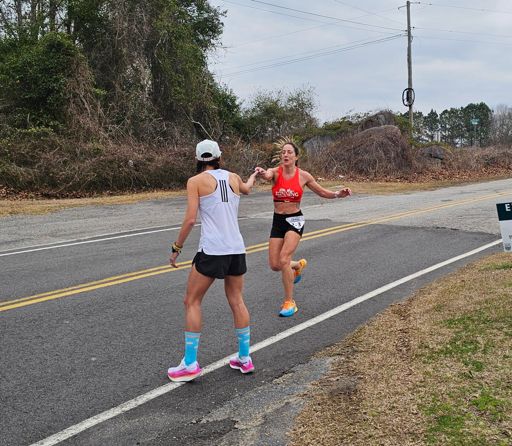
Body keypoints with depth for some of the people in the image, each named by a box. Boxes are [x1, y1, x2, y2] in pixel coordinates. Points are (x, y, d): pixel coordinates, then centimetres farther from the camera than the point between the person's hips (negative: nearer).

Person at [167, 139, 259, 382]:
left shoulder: (196, 181, -3)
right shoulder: (234, 177, 11)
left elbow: (190, 219, -11)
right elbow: (246, 188, 36)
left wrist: (176, 247, 0)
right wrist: (254, 175, 58)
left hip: (211, 251, -5)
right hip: (237, 249, 5)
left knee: (192, 301, 6)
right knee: (236, 301, 15)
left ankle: (190, 364, 5)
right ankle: (244, 358, 22)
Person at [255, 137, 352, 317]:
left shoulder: (304, 176, -4)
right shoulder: (276, 172, -7)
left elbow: (322, 192, 9)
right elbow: (267, 175, -33)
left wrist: (338, 194, -11)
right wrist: (262, 173, -58)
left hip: (295, 220, -2)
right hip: (277, 221, 2)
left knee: (283, 260, -19)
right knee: (274, 265, 1)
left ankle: (289, 302, -3)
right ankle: (298, 264, 37)